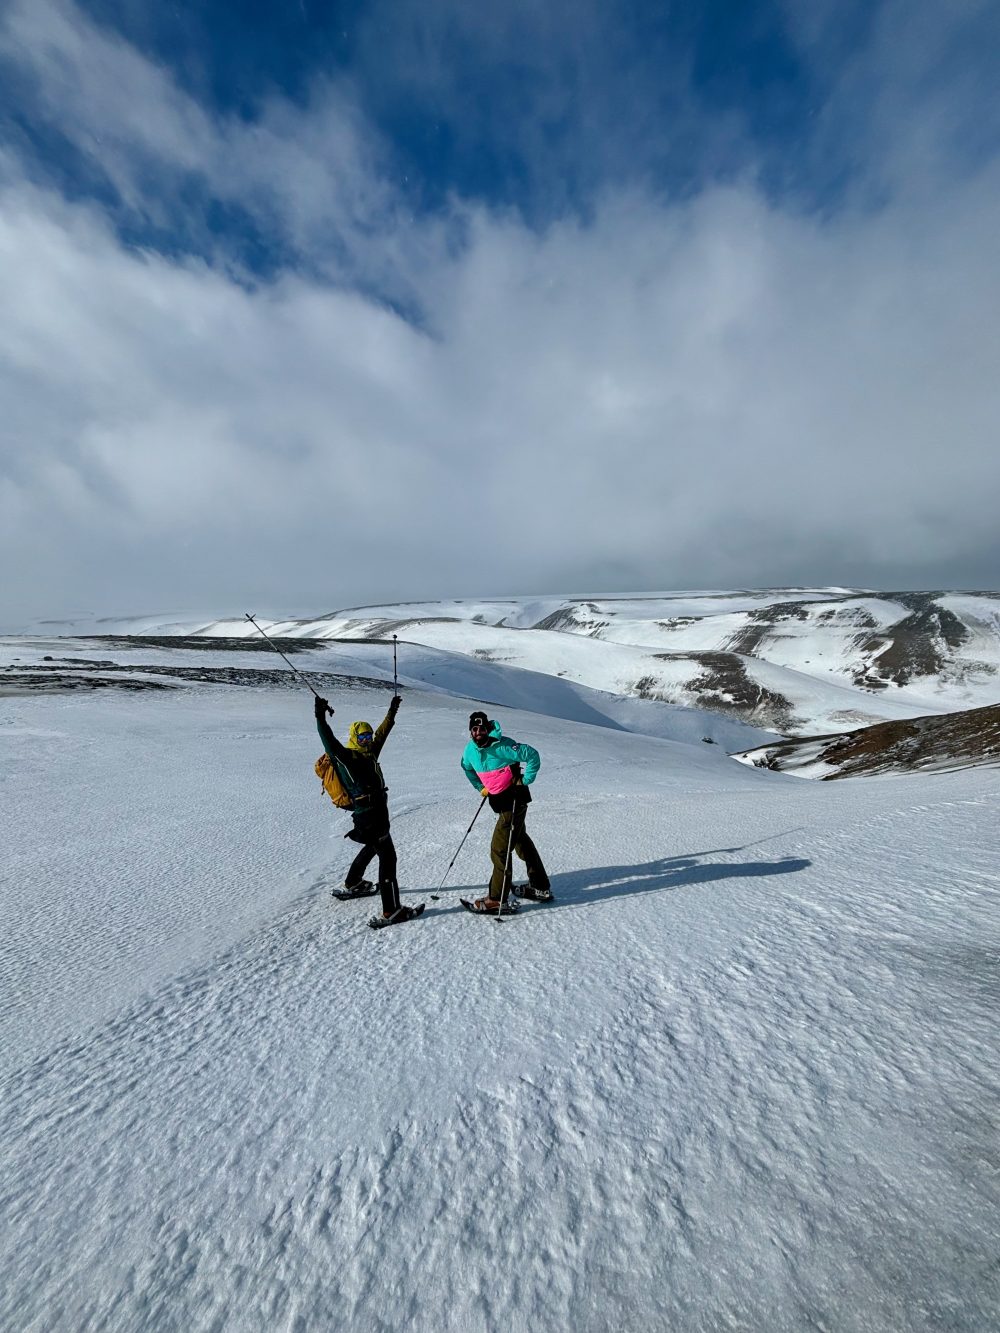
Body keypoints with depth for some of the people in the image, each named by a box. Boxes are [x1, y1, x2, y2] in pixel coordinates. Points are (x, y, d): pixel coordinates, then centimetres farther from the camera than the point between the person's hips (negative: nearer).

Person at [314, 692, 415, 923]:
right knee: (388, 857, -9)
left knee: (372, 847, 30)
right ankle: (391, 910, -6)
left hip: (378, 812, 10)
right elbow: (329, 743, -27)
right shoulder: (346, 757, -9)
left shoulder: (369, 753, 14)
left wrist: (392, 711, 33)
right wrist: (320, 718, -38)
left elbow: (382, 733, 26)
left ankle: (352, 882, 52)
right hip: (369, 816, -10)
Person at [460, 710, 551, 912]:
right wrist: (480, 787, 16)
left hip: (514, 800, -8)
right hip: (497, 801, 8)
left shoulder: (502, 746, -24)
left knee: (499, 848, -5)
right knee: (521, 841, 19)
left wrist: (525, 781, -17)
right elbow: (467, 767, 20)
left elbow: (532, 755, -21)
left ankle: (497, 899, 9)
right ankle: (540, 888, 35)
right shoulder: (470, 750, -3)